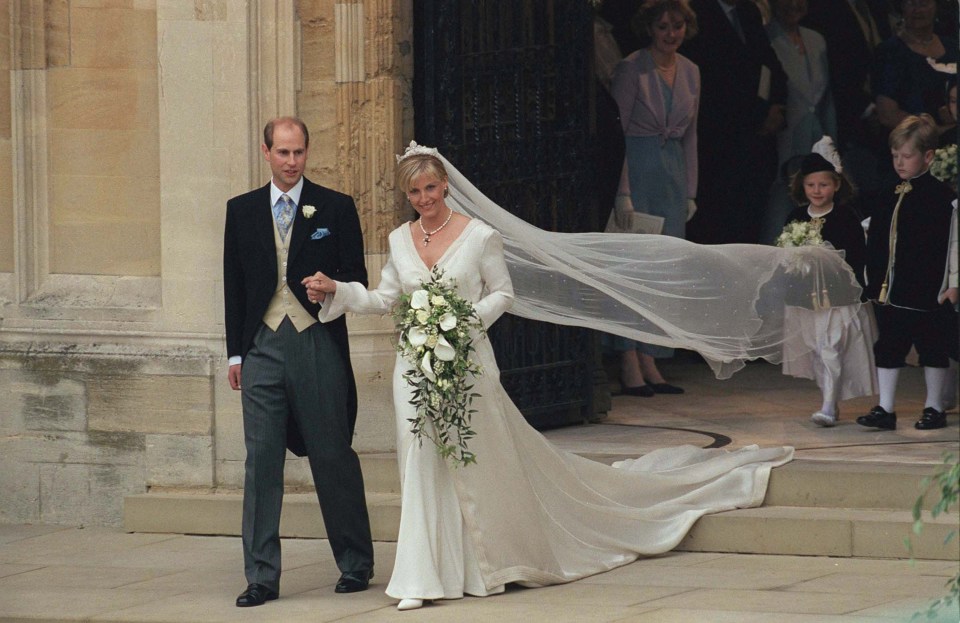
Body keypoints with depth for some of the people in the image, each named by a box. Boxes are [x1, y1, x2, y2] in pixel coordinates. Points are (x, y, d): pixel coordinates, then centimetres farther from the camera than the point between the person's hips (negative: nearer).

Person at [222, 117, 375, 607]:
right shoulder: (242, 211, 11)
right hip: (263, 346, 2)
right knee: (261, 459, -1)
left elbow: (356, 280, 6)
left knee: (333, 456, 3)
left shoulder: (335, 208, 3)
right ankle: (261, 576, 1)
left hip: (318, 344, -2)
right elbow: (234, 285, 13)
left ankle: (356, 564, 16)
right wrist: (235, 353, 9)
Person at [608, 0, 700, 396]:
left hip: (673, 174, 6)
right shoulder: (631, 69, -8)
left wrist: (690, 191, 13)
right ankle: (630, 366, -9)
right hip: (637, 168, -6)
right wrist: (623, 191, -16)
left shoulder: (690, 72, 10)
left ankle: (650, 364, 7)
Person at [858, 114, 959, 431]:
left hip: (928, 292, -6)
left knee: (933, 350, 6)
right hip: (890, 290, 6)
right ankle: (885, 409, 12)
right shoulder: (893, 196, 9)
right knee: (888, 349, 7)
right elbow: (876, 241, 15)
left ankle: (934, 407, 16)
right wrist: (874, 281, 12)